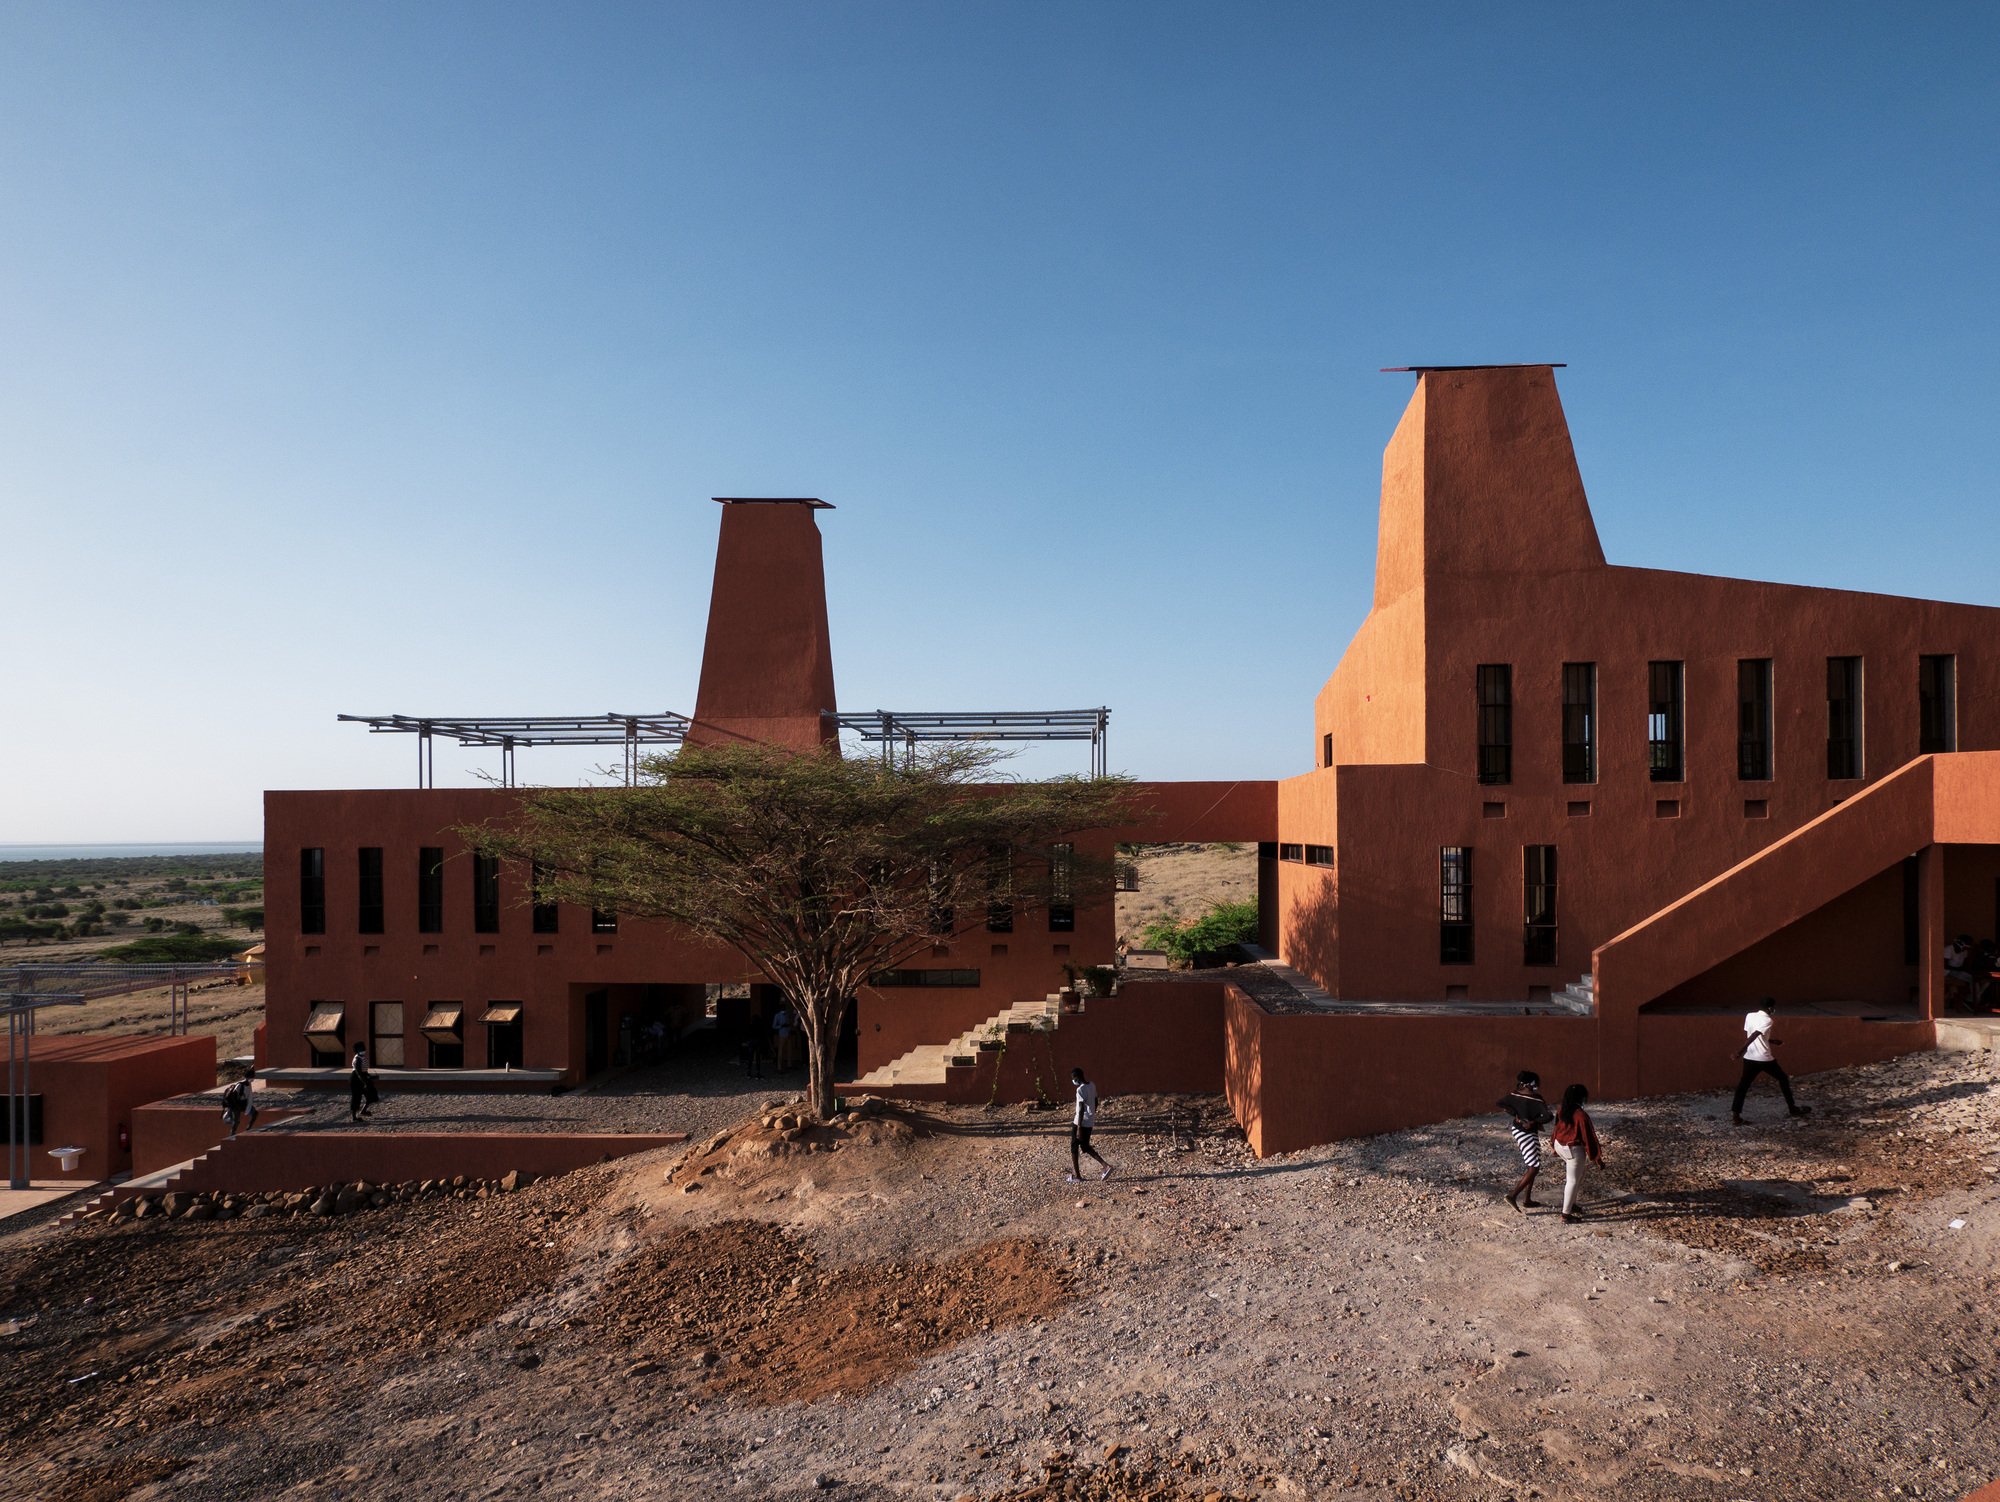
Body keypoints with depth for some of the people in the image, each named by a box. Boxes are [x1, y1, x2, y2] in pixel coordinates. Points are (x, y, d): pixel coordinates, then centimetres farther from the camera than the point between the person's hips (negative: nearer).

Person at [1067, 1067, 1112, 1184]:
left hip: (1081, 1122, -8)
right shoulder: (1092, 1085, 7)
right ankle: (1106, 1165, 7)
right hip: (1090, 1122, 8)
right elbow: (1096, 1103, 16)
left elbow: (1081, 1109, -23)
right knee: (1085, 1147, 19)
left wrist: (1079, 1128, -22)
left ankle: (1077, 1176, 11)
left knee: (1074, 1148, 7)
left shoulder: (1080, 1090, -20)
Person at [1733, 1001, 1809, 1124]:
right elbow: (1754, 1035, -23)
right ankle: (1792, 1107, 34)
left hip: (1749, 1058, 4)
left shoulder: (1749, 1016, 7)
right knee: (1783, 1078, 21)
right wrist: (1742, 1050, -28)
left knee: (1743, 1085, 5)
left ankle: (1735, 1114, -7)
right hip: (1765, 1059, -4)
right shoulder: (1767, 1020, -11)